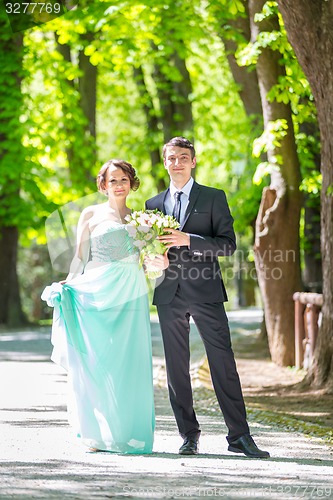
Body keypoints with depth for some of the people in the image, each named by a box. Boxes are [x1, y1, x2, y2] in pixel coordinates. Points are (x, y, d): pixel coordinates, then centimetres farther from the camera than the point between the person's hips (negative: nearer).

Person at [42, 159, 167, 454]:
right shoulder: (91, 215, 10)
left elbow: (145, 260, 16)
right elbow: (81, 256, 9)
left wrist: (160, 263, -4)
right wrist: (68, 286, -4)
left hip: (131, 296, 2)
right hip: (97, 292, -2)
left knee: (129, 363, -3)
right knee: (96, 361, -5)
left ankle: (127, 432, 2)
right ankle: (97, 433, 2)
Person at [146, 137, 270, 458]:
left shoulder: (214, 198, 5)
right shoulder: (154, 204, 17)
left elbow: (228, 244, -4)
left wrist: (188, 240, -16)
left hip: (205, 291, -3)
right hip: (169, 295, 3)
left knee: (223, 362, -7)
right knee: (176, 367, 4)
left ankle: (239, 436, -5)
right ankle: (189, 435, 11)